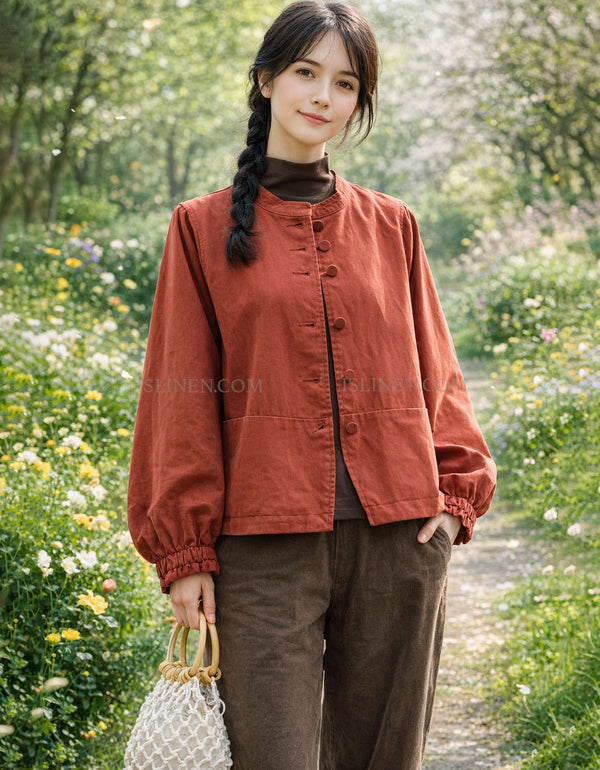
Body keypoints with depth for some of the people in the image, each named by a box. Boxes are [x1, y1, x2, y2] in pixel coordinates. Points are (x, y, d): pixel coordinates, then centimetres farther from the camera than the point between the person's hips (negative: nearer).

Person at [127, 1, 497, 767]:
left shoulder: (391, 226, 12)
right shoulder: (204, 228, 6)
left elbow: (434, 368, 16)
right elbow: (181, 399, 4)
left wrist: (458, 488, 3)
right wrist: (183, 549, -1)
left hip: (399, 539, 3)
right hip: (266, 546, -2)